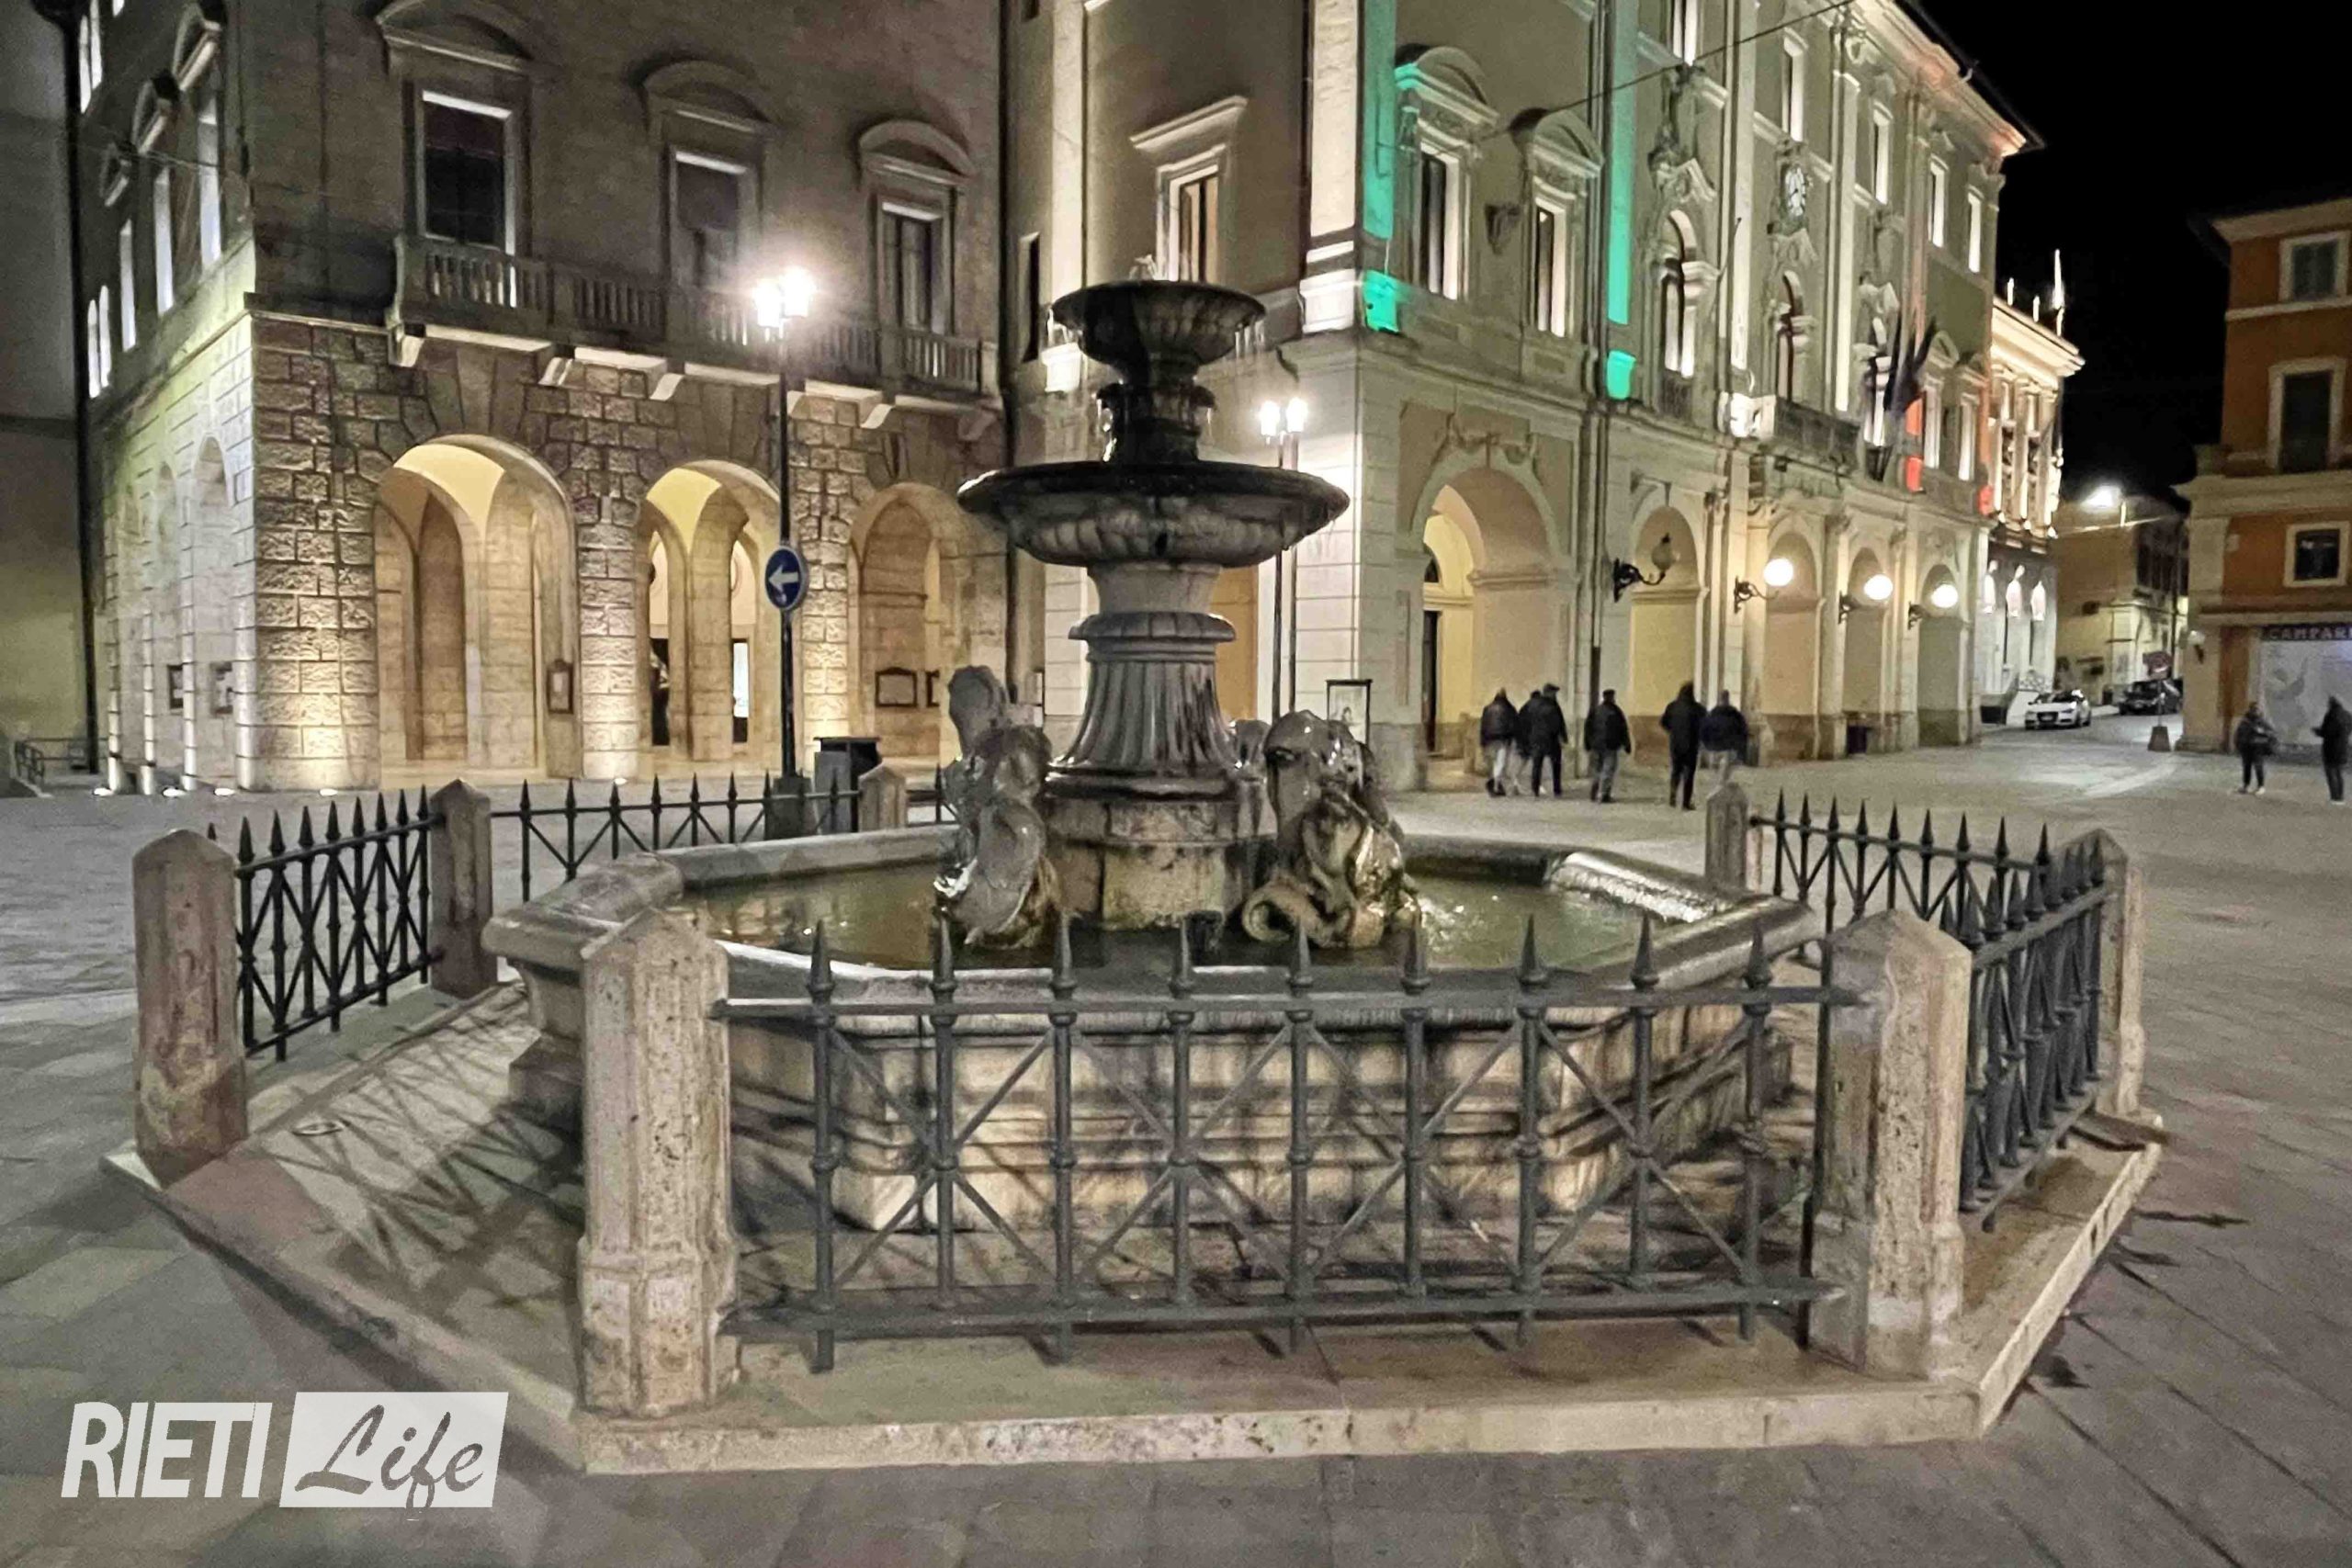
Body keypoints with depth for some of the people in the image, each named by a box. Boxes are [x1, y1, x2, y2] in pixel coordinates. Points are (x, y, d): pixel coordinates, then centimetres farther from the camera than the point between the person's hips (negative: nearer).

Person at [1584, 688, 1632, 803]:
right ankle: (1603, 795, -9)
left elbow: (1588, 728, 7)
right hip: (1610, 746, -4)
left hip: (1596, 745, 4)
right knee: (1608, 770, -1)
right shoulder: (1616, 711, -6)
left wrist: (1587, 746, 14)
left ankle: (1595, 793, 19)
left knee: (1597, 769, 16)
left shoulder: (1594, 711, 5)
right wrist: (1627, 745, 4)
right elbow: (1623, 730, -4)